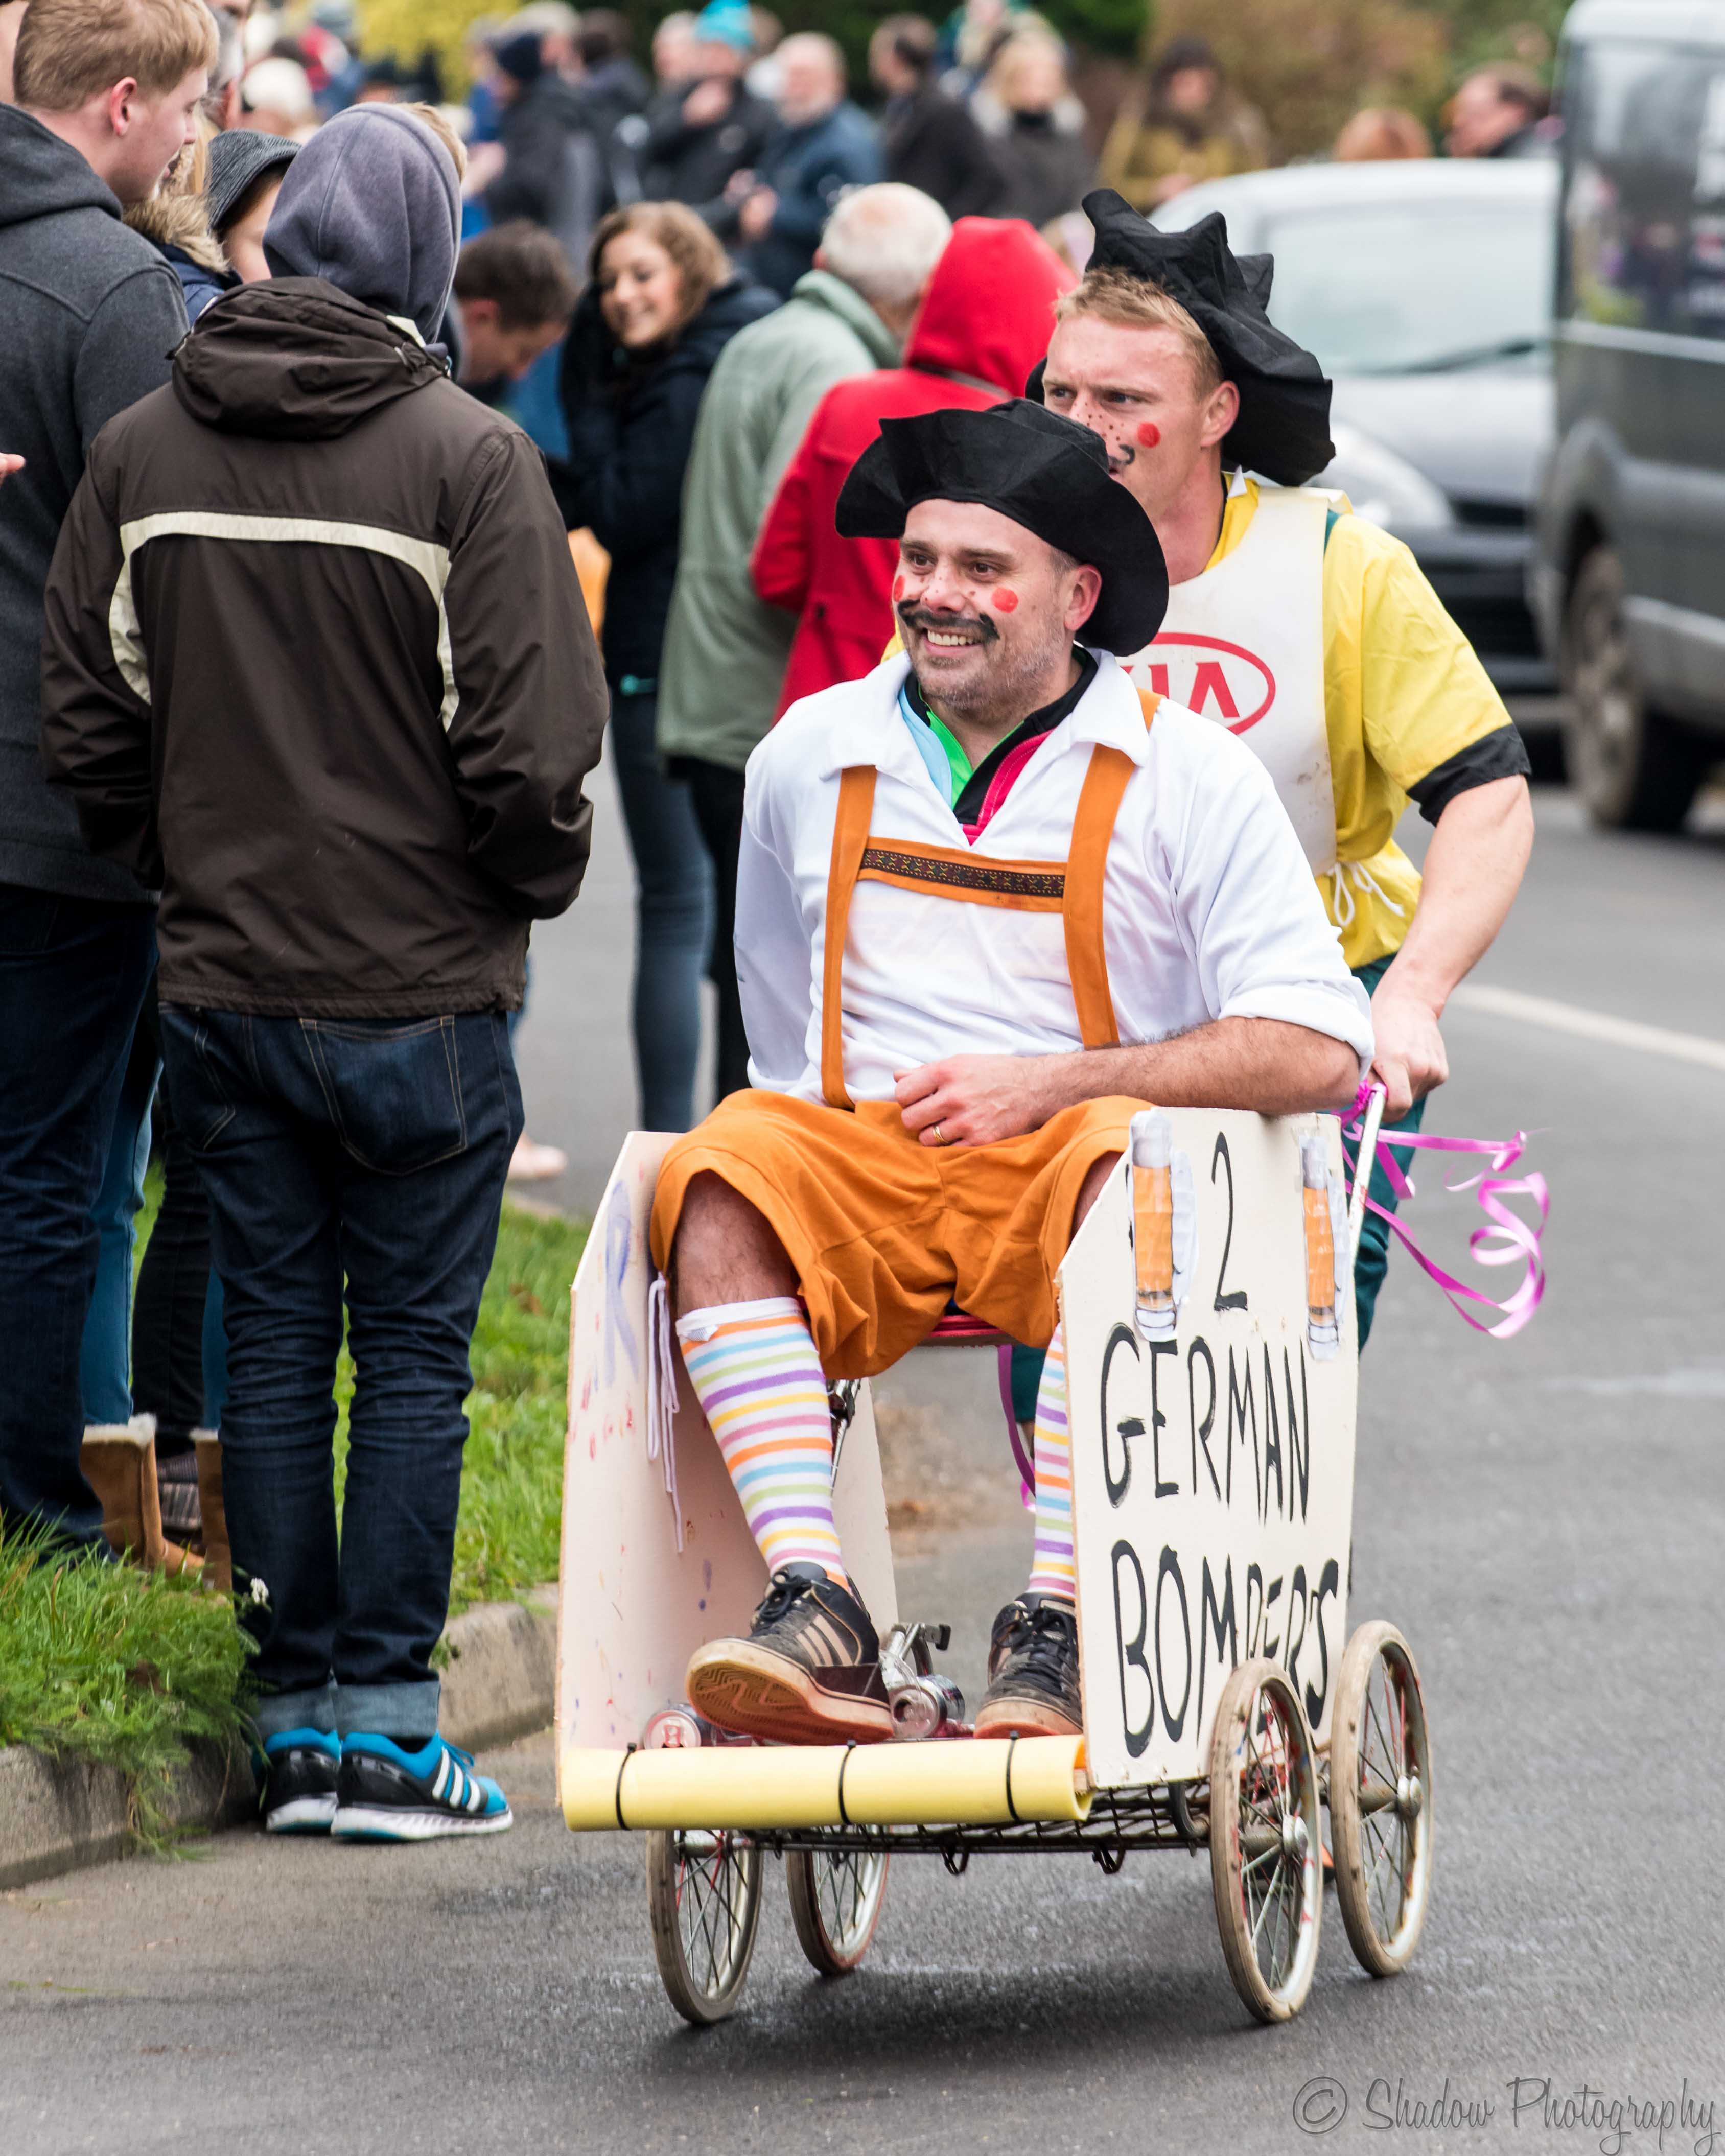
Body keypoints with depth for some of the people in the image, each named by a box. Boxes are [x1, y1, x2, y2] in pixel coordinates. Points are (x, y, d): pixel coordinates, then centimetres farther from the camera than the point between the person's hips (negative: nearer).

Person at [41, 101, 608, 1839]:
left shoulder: (142, 451, 2)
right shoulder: (463, 458, -12)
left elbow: (87, 728, 5)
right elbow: (526, 749, -14)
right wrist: (538, 880, 5)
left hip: (220, 984, 4)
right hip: (420, 989, -4)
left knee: (272, 1346, 11)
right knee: (413, 1355, 4)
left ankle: (297, 1719, 14)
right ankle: (381, 1723, 3)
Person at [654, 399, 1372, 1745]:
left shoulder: (1186, 776, 2)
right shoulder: (810, 756, 14)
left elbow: (1320, 1048, -7)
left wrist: (1051, 1084, -13)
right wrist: (813, 1128, 14)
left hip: (1072, 1154, -3)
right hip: (859, 1156, 3)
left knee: (1127, 1166, -38)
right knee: (723, 1173, -30)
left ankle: (1056, 1633, -40)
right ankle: (816, 1617, -41)